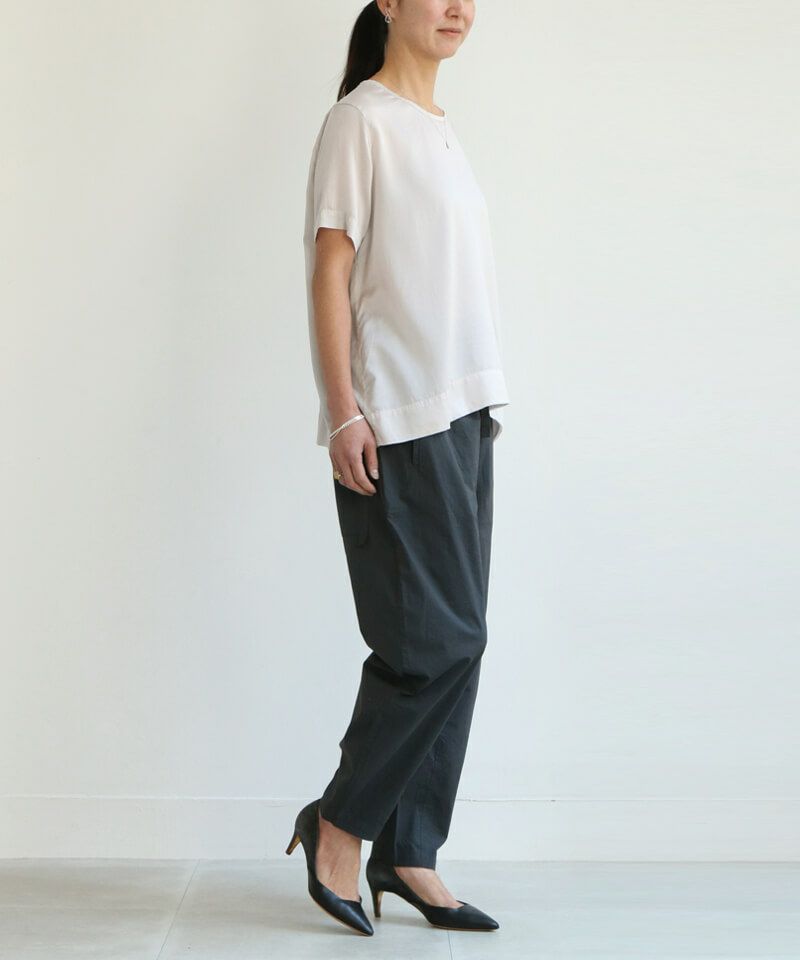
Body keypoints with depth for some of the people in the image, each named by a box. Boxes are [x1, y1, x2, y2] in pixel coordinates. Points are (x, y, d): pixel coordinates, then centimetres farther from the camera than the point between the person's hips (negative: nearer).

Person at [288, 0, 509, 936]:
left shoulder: (439, 129, 18)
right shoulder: (360, 121, -5)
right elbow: (330, 274, -10)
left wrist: (480, 405, 14)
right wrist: (344, 414, -16)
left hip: (462, 412, 8)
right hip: (397, 422, -8)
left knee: (450, 640, 7)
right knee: (436, 637, -9)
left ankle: (409, 854, 16)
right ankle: (340, 821, 10)